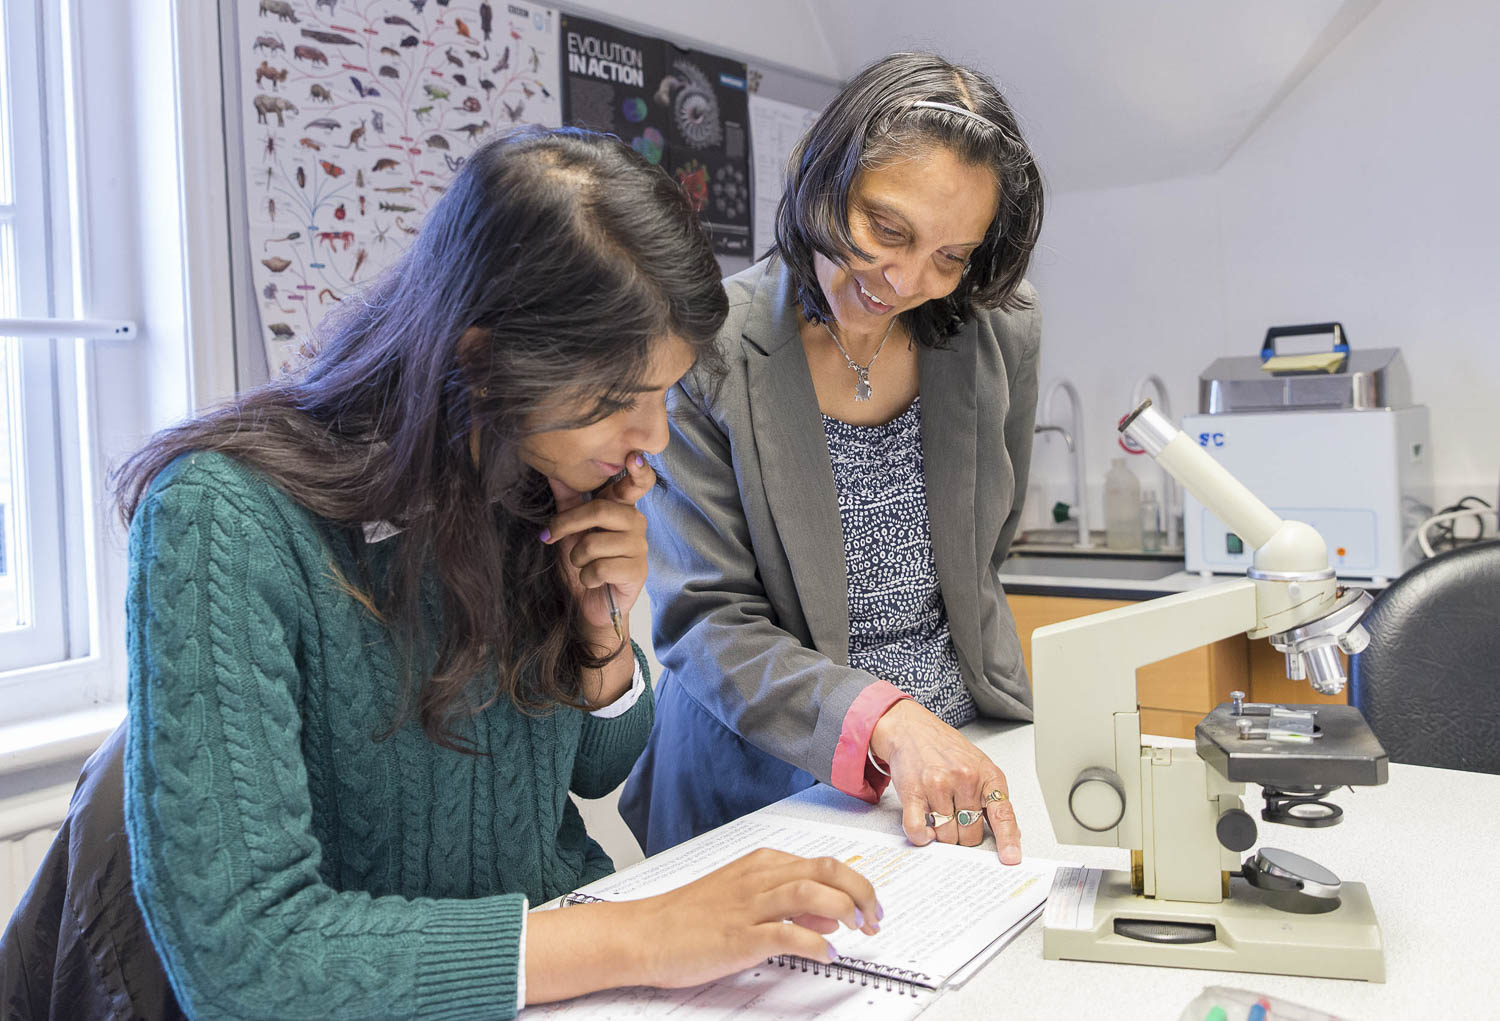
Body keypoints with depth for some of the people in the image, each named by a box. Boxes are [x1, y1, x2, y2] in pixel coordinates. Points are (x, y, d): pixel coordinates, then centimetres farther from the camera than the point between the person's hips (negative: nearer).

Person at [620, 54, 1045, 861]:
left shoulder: (1002, 333, 0)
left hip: (967, 768, 4)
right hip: (764, 788, -3)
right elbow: (705, 623, -13)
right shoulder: (704, 352, -13)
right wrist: (884, 722, -26)